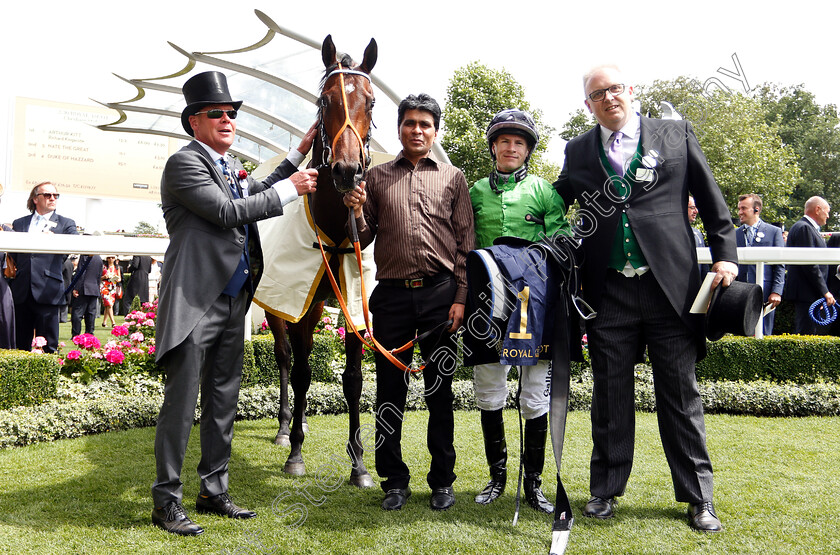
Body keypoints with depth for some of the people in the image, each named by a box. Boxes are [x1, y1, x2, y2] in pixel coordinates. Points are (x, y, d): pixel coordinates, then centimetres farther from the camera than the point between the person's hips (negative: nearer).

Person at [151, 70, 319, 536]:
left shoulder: (230, 167, 18)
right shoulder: (184, 163, -8)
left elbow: (258, 193, 35)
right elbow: (228, 212, -18)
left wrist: (300, 153, 29)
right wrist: (289, 188, -11)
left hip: (233, 301, 9)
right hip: (195, 303, -9)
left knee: (223, 401, 13)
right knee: (181, 402, -2)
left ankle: (213, 492, 24)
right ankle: (166, 501, 10)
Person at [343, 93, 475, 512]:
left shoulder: (453, 178, 9)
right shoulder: (376, 177, 11)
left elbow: (465, 243, 5)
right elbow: (364, 240, 12)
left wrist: (460, 298, -4)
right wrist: (356, 214, -9)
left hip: (440, 292, -1)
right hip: (392, 293, 1)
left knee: (440, 391, 7)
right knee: (390, 390, 6)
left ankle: (442, 480, 20)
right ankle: (394, 481, 20)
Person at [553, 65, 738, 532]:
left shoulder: (677, 134, 7)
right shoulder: (578, 152, 11)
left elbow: (712, 200, 8)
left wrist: (725, 255, 0)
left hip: (671, 285, -1)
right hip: (609, 292, 1)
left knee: (681, 394, 7)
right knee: (610, 395, 9)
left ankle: (698, 497, 20)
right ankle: (606, 491, 23)